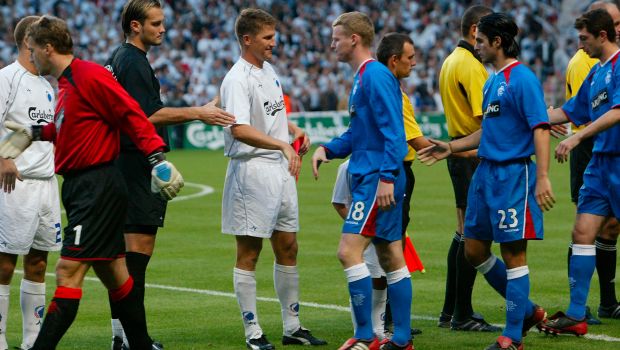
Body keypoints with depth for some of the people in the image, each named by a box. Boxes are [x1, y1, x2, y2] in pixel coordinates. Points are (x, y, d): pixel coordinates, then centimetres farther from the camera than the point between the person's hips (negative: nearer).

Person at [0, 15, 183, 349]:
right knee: (111, 270, 15)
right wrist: (33, 133, 28)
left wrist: (156, 156, -22)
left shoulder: (90, 75, -15)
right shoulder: (65, 84, 13)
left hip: (97, 186, -10)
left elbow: (130, 114, -17)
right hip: (79, 186, 10)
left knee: (67, 271, -12)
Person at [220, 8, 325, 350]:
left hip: (281, 168, 9)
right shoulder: (237, 80, -16)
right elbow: (240, 130, -28)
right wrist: (283, 144, -34)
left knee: (287, 248, 12)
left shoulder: (268, 69, 13)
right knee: (249, 253, -1)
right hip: (252, 169, -9)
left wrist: (295, 130, 12)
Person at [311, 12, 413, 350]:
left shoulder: (376, 76, -14)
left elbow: (393, 132, -20)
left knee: (349, 251, -13)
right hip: (365, 178, 10)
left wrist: (386, 177, -24)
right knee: (390, 258, 11)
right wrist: (327, 149, 12)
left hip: (377, 180, -10)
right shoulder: (361, 78, 17)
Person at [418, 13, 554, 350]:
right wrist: (450, 147, 21)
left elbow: (540, 129, -19)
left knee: (513, 254, -3)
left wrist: (542, 178, -26)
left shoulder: (522, 79, -13)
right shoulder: (492, 81, 15)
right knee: (474, 250, 12)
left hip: (513, 175, -10)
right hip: (485, 172, 10)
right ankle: (527, 310, 25)